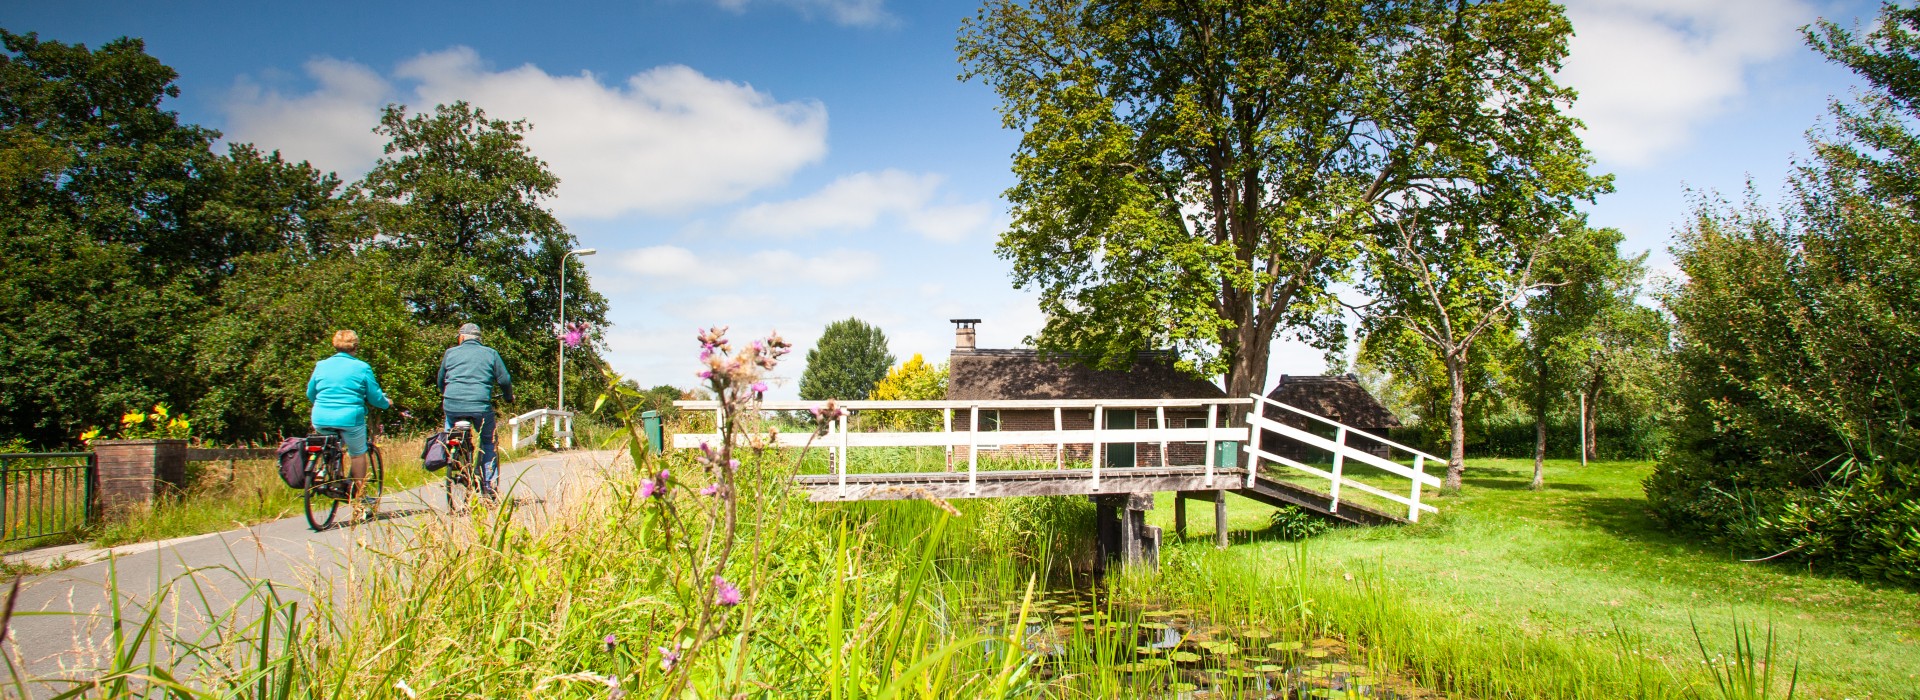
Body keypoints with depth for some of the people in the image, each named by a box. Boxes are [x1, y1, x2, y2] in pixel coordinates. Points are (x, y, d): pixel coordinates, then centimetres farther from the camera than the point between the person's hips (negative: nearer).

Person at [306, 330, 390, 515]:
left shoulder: (321, 365, 10)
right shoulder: (362, 367, 0)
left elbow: (310, 393, 20)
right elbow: (375, 397, 2)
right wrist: (387, 403, 24)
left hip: (321, 419, 3)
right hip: (350, 418, -3)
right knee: (358, 454, 11)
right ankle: (359, 501, 14)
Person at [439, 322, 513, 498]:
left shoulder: (450, 353, 14)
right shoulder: (490, 353, 10)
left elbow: (440, 380, 24)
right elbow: (504, 379, 8)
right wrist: (508, 397, 27)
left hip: (452, 405, 1)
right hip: (480, 406, -1)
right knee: (488, 441, 16)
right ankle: (488, 485, 9)